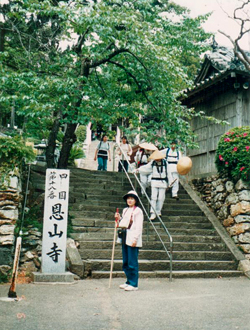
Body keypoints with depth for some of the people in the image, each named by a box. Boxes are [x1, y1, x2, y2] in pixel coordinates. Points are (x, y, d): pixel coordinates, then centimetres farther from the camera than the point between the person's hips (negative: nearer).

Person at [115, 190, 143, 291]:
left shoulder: (138, 211, -6)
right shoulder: (125, 210, 16)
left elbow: (139, 226, -11)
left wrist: (135, 239, -17)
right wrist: (118, 218, 5)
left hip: (133, 240, -8)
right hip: (125, 239, 8)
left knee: (132, 263, -5)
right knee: (125, 263, 12)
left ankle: (134, 284, 1)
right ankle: (129, 282, 22)